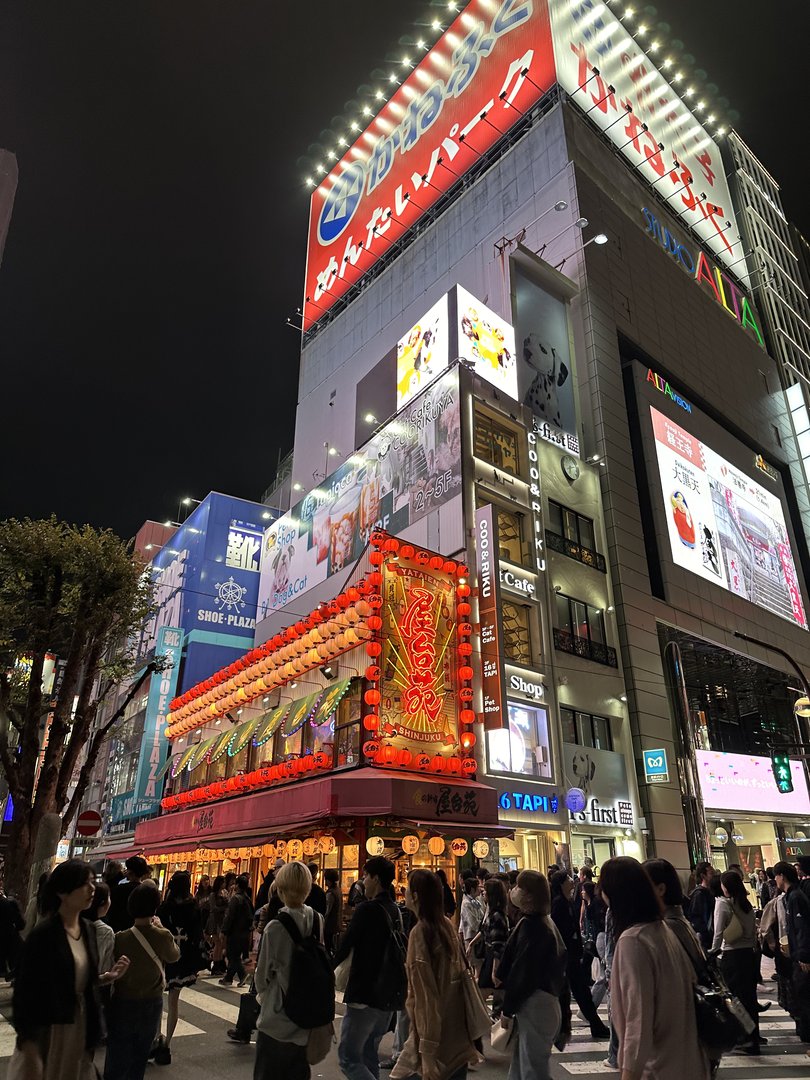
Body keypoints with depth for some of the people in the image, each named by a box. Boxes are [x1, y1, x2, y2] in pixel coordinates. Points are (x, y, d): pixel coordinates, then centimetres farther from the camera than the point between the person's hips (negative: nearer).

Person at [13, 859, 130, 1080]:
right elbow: (25, 993, -19)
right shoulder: (42, 935, -21)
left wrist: (108, 977, -5)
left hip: (81, 1023, 7)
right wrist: (30, 1054, -18)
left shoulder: (87, 929, 1)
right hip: (48, 1029, -7)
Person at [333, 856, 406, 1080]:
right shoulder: (397, 911, 6)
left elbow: (344, 949, -14)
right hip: (389, 995, 8)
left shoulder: (366, 909, -17)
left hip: (365, 995, -8)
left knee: (348, 1058, -2)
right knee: (369, 1054, 19)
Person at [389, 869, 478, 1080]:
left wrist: (427, 1053, -15)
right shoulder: (447, 924, 2)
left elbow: (426, 996, -18)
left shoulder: (420, 932, -18)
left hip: (437, 1037, -7)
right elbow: (459, 972, 10)